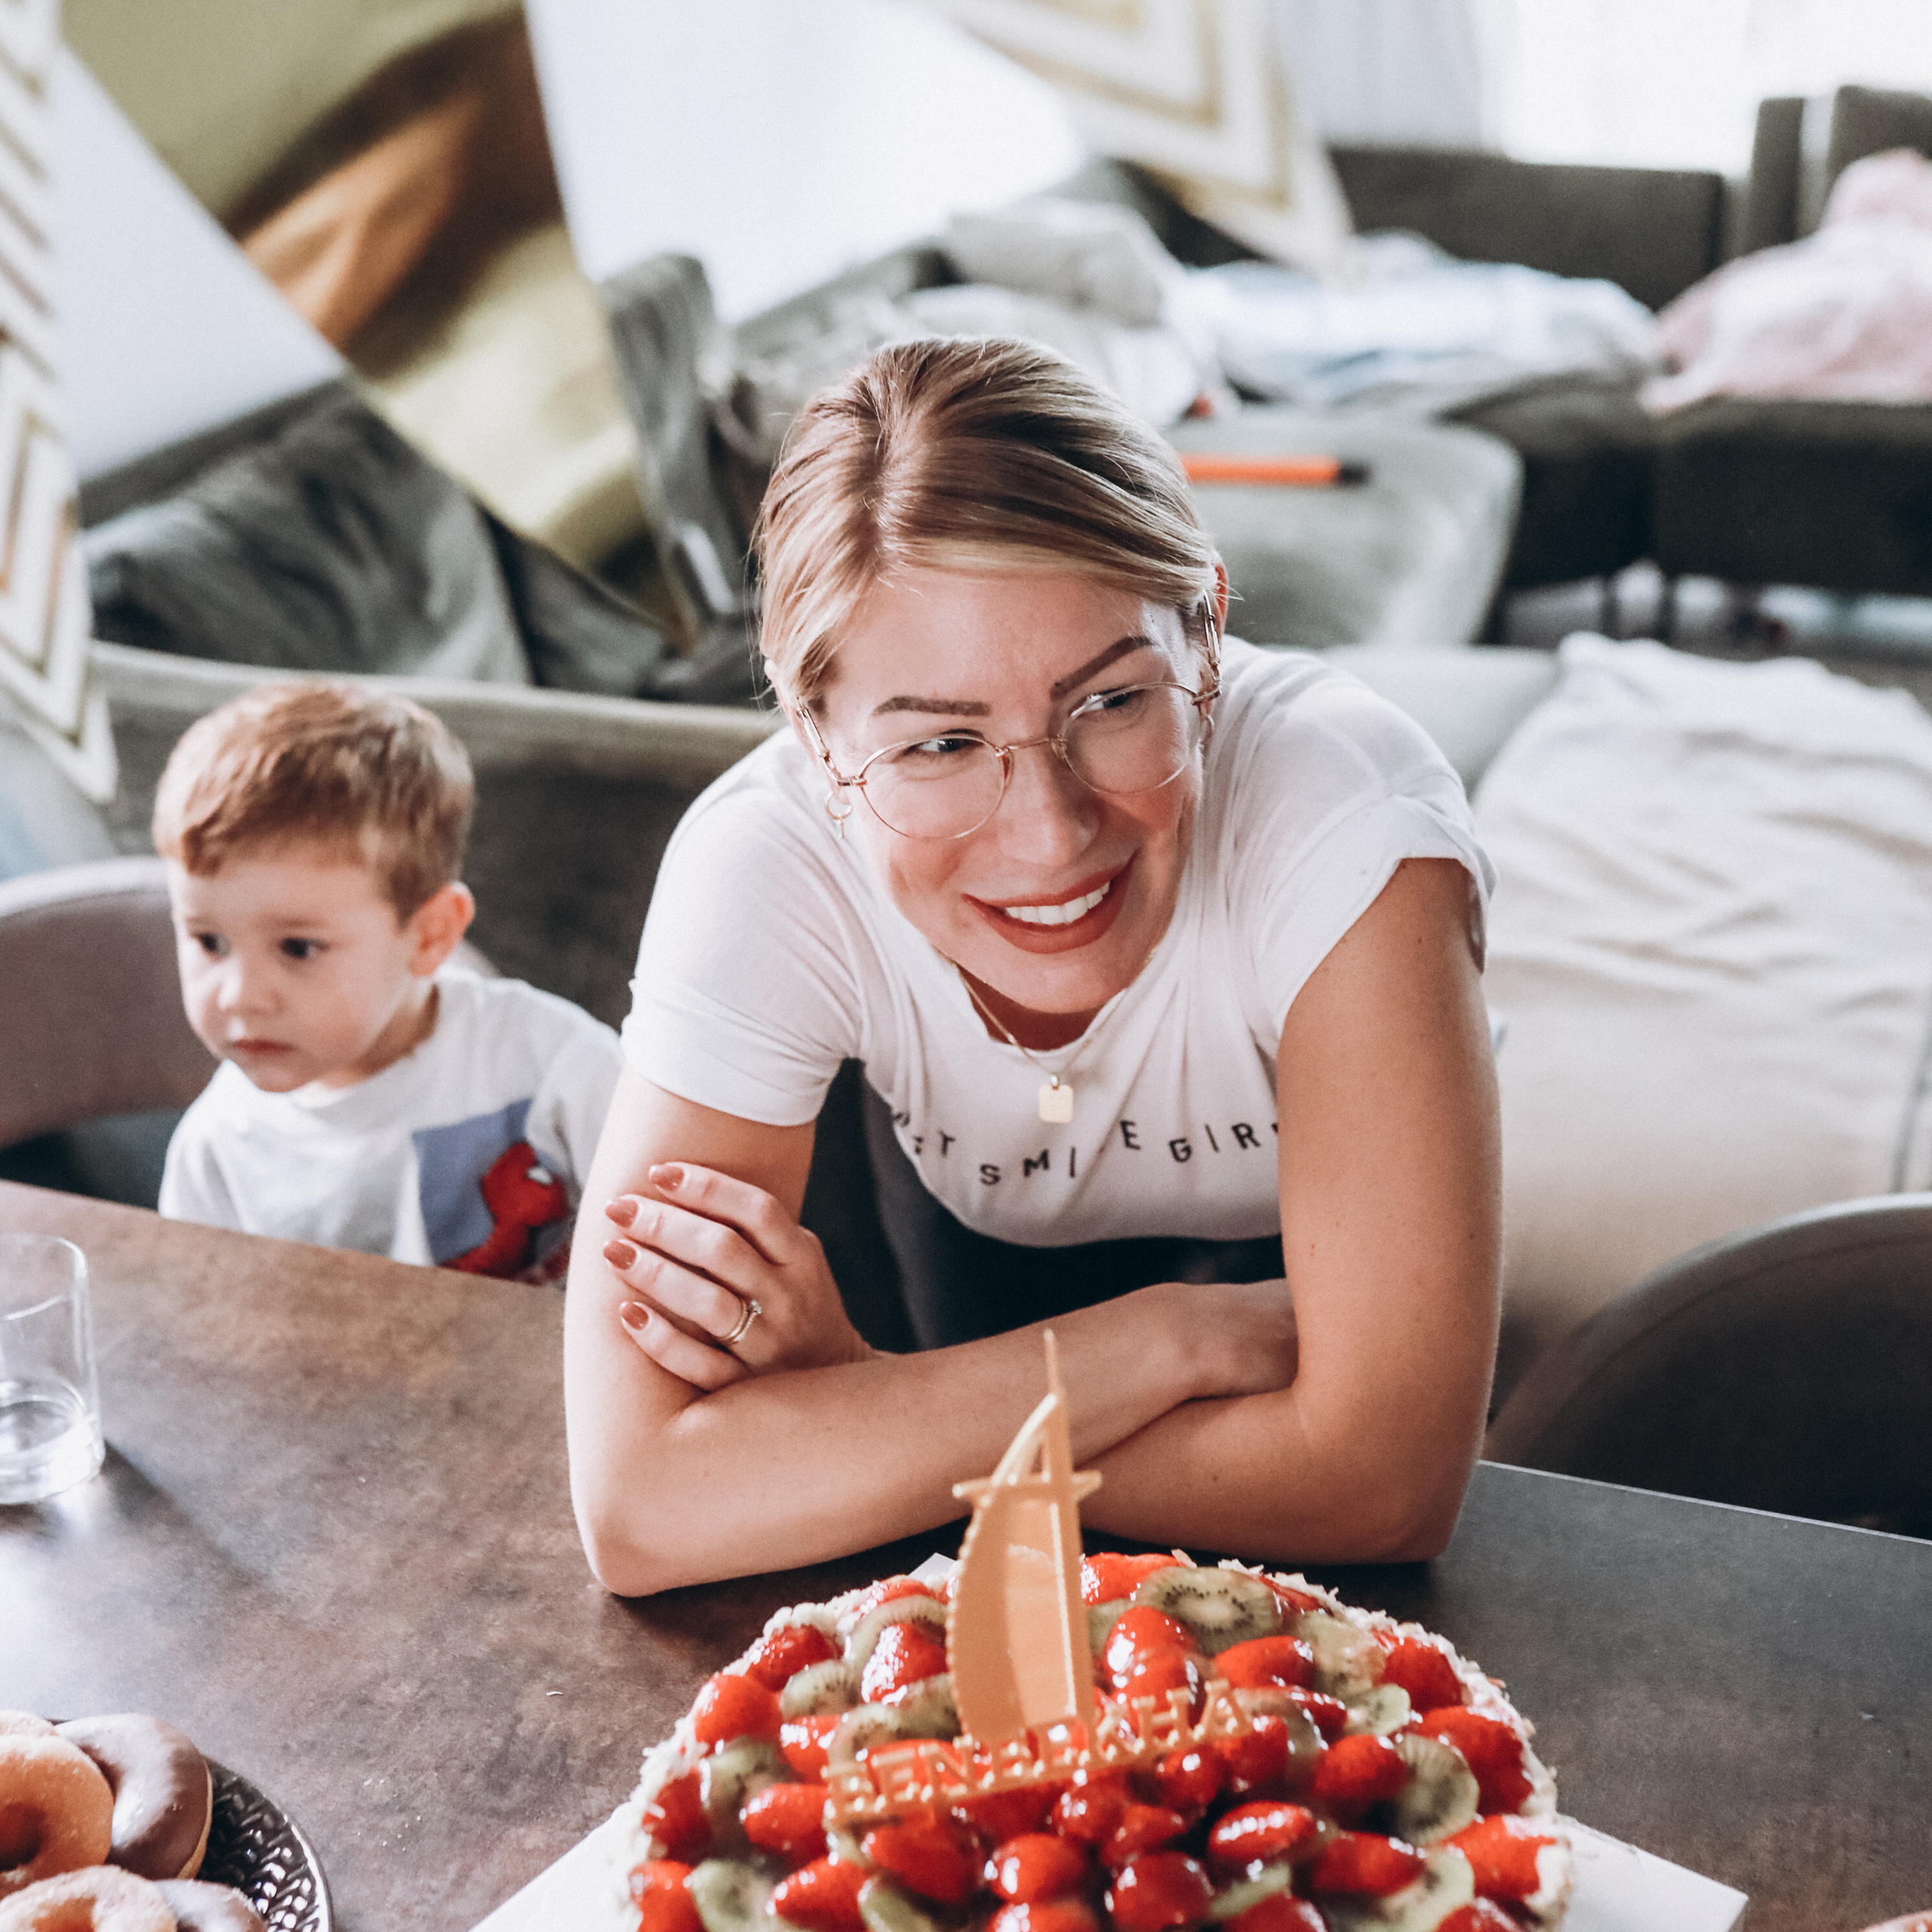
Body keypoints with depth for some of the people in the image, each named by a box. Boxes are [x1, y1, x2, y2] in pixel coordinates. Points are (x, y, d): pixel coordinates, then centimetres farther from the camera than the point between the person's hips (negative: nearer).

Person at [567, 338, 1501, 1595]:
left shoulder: (1352, 818, -38)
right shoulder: (765, 866, -33)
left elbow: (1380, 1481, -38)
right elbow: (643, 1509, -38)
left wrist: (855, 1393, -37)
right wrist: (1176, 1341, -40)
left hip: (1308, 1254, -1)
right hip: (1001, 1267, 1)